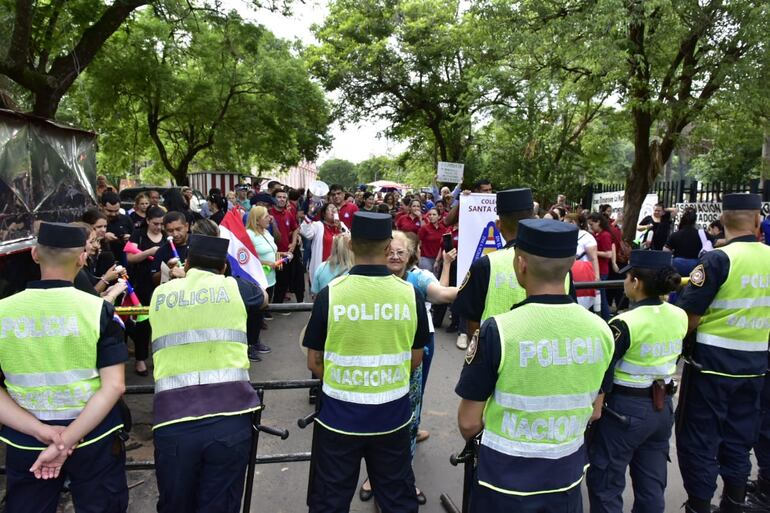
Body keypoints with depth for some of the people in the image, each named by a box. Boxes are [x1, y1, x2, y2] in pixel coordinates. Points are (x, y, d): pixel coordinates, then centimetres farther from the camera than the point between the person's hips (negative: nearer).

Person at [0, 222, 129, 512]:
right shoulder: (98, 310, -13)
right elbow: (114, 386, -17)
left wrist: (41, 432, -13)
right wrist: (66, 442, -16)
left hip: (25, 443, 2)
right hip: (94, 440, -2)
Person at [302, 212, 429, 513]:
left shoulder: (330, 294, -15)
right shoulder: (411, 294, -9)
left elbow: (314, 363, -5)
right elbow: (415, 360, 2)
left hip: (339, 415, -1)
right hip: (392, 415, 2)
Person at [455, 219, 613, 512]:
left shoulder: (498, 331, -24)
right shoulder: (600, 330, -11)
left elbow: (468, 423, -13)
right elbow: (593, 412, 4)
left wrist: (476, 439, 8)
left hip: (505, 480, -3)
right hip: (567, 477, 4)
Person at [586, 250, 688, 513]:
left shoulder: (624, 324, -22)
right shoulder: (680, 316, -3)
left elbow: (602, 372, -18)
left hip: (626, 408, -7)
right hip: (663, 407, 7)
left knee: (604, 483, 9)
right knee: (652, 484, 19)